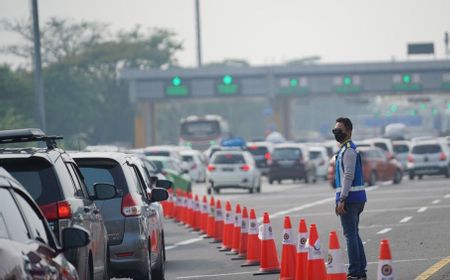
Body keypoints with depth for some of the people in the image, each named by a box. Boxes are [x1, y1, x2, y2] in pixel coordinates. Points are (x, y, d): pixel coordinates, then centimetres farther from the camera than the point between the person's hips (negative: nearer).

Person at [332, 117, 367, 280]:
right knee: (354, 235, 13)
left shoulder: (348, 150, -13)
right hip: (356, 199, 10)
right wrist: (340, 199, 24)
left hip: (349, 198, -10)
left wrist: (342, 199, -22)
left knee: (350, 235, -10)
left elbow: (349, 175, -20)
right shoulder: (344, 149, 19)